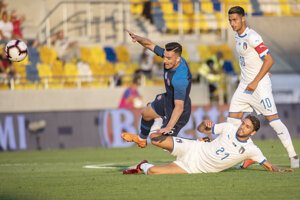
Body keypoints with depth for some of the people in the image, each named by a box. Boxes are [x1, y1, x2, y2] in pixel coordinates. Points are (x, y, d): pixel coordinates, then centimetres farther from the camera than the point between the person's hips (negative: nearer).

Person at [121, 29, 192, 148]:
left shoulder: (180, 78, -42)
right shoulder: (169, 55, -19)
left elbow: (179, 107, -44)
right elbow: (150, 45, -4)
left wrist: (169, 127, -50)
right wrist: (138, 38, -25)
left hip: (177, 112, -9)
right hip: (167, 100, 9)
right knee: (146, 114, 29)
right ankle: (141, 139, 58)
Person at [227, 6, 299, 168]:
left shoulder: (252, 37, -18)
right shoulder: (238, 36, 10)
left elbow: (269, 60, -23)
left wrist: (256, 82, -23)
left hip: (260, 85, -9)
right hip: (245, 85, 9)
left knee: (273, 120, -9)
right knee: (233, 119, 2)